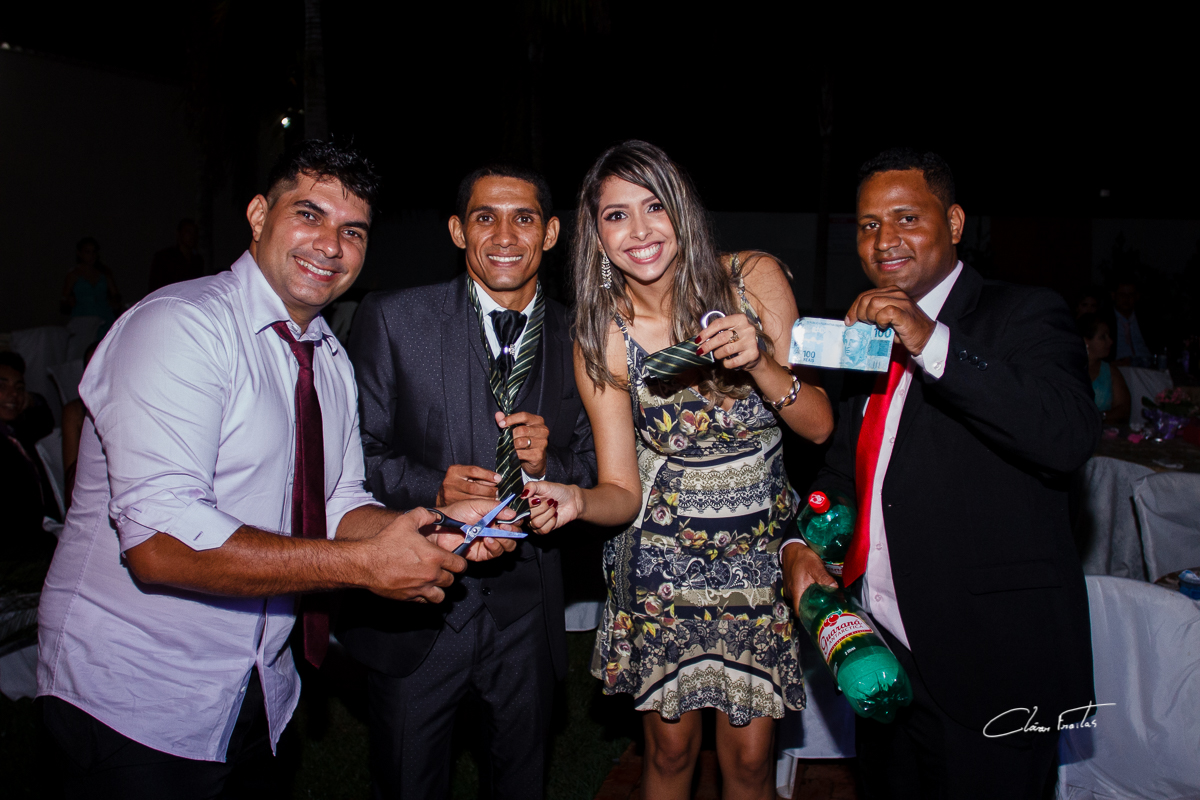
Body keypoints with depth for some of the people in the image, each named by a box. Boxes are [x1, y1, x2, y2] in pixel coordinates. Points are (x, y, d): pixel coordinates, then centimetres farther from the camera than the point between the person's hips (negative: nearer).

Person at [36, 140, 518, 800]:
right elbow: (159, 541, -30)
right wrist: (365, 563, -28)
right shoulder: (178, 326, -21)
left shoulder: (329, 359, 6)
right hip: (137, 704, -7)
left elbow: (337, 507, 4)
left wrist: (436, 528, -15)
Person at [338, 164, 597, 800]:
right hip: (414, 609, -2)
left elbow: (595, 473, 4)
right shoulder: (392, 319, -7)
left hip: (528, 613, 2)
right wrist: (429, 487, -22)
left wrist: (546, 466, -16)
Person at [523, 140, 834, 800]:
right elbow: (624, 492, -8)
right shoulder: (602, 338, -10)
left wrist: (760, 362, -26)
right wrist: (578, 500, -30)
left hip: (762, 554, 1)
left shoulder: (754, 281, -9)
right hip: (662, 563, 0)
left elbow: (818, 426, -8)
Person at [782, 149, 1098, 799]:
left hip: (990, 664, -6)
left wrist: (932, 343, -31)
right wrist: (799, 544, 1)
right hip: (882, 651, 6)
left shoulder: (1023, 316, -8)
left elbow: (1070, 436, -26)